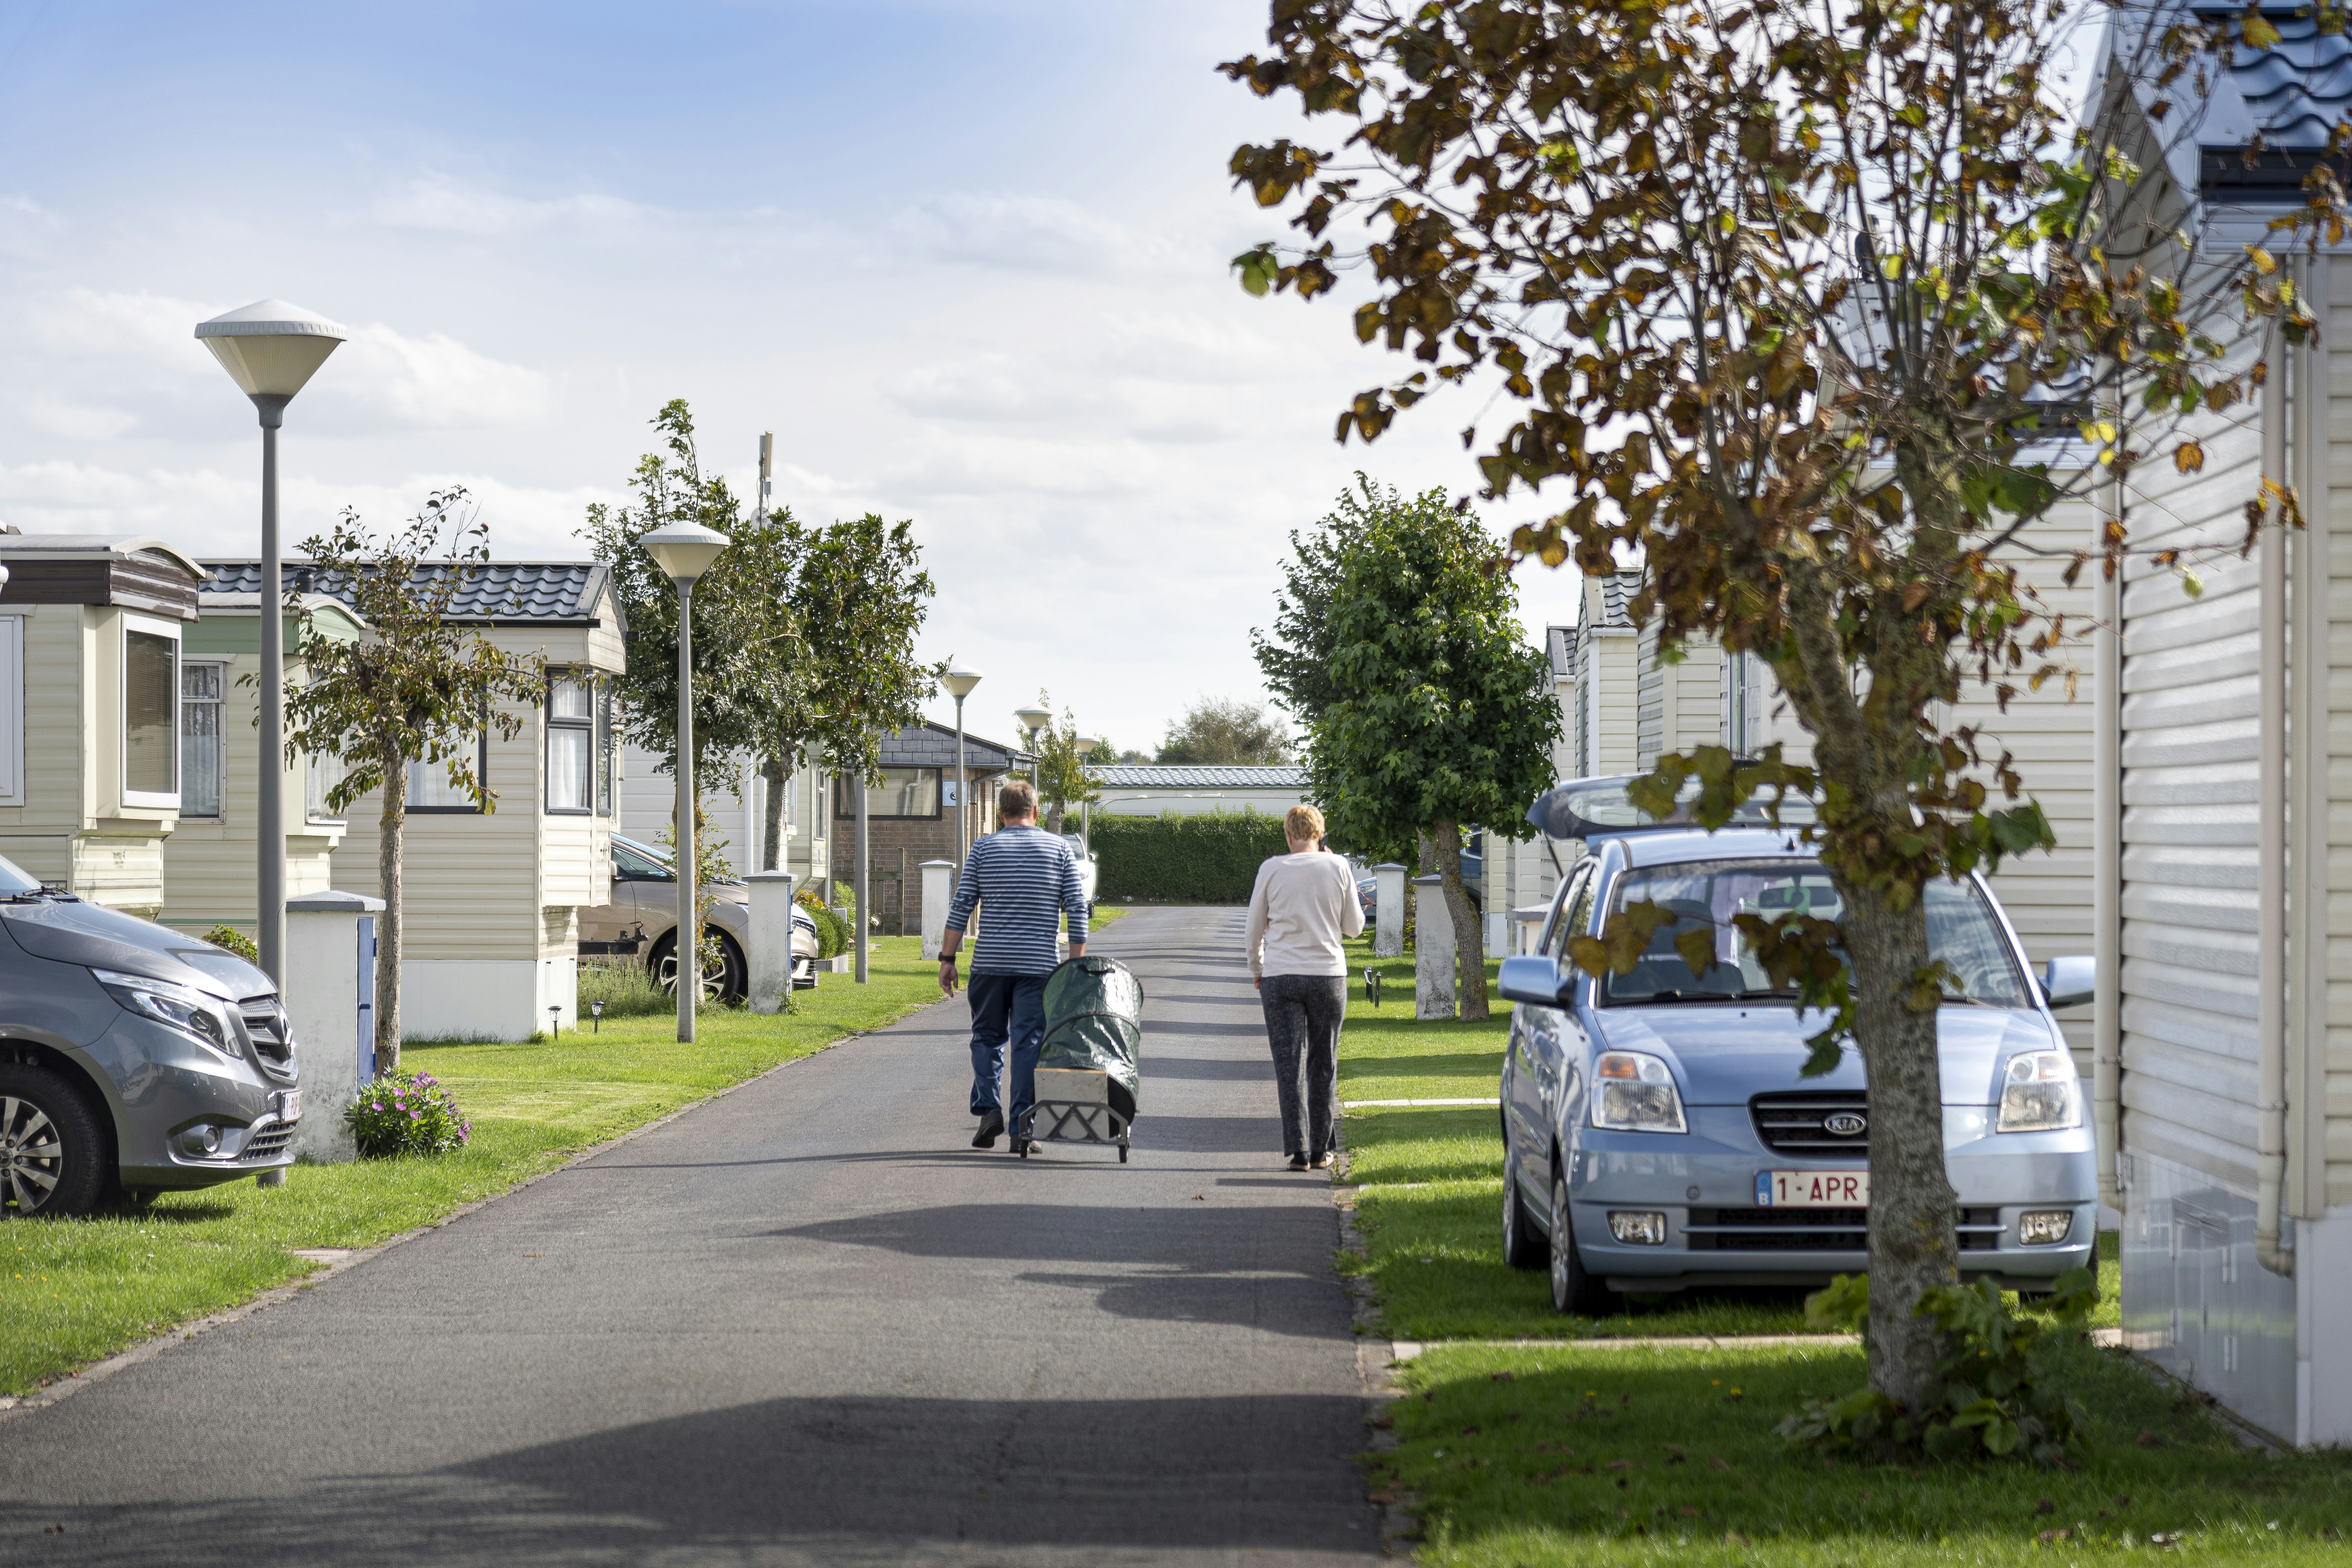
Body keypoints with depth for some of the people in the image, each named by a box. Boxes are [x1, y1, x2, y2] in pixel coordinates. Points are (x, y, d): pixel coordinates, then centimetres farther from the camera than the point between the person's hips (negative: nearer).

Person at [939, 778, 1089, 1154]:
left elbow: (961, 907, 1)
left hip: (990, 963, 0)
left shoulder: (983, 848, 6)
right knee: (1029, 1041, 1)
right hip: (1038, 964, 0)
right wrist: (1077, 965, 4)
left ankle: (988, 1108, -2)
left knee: (987, 1037, 13)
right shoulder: (1059, 848, 6)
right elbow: (1077, 909, 1)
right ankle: (1022, 1123, -5)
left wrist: (947, 959, 4)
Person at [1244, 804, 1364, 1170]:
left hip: (1280, 976, -1)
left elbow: (1254, 929, 6)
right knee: (1323, 1066, 10)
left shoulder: (1272, 869, -2)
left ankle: (1299, 1150, -6)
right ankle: (1320, 1151, 12)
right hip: (1328, 975, 1)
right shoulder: (1338, 868, -1)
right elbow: (1354, 926, 7)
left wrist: (1256, 969, 22)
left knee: (1290, 1065, 1)